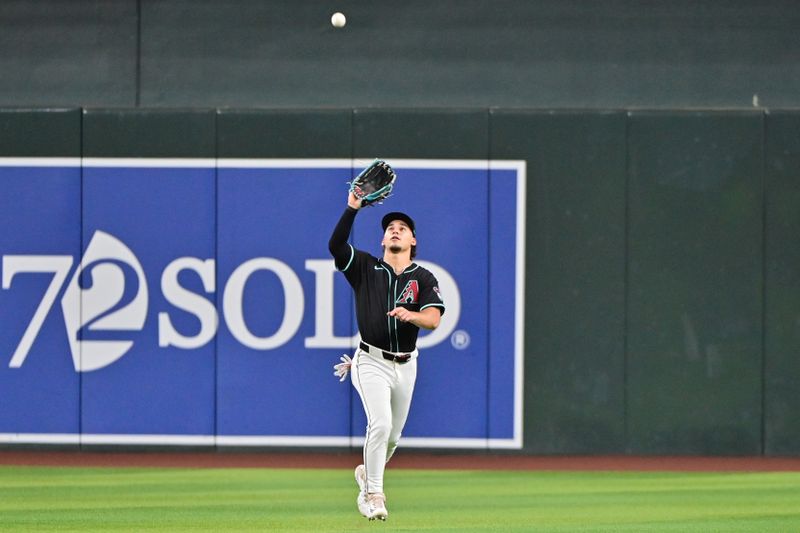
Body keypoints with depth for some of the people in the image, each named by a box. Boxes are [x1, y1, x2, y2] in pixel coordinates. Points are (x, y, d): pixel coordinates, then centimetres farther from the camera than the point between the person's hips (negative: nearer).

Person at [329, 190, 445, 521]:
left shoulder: (424, 279, 2)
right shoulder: (365, 268, 1)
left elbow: (433, 320, -12)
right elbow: (335, 245, -15)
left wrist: (410, 315, -33)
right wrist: (352, 208, -22)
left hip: (405, 366, 3)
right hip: (371, 363, -3)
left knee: (393, 435, 13)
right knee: (380, 424, -22)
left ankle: (368, 475, 42)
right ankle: (373, 494, -13)